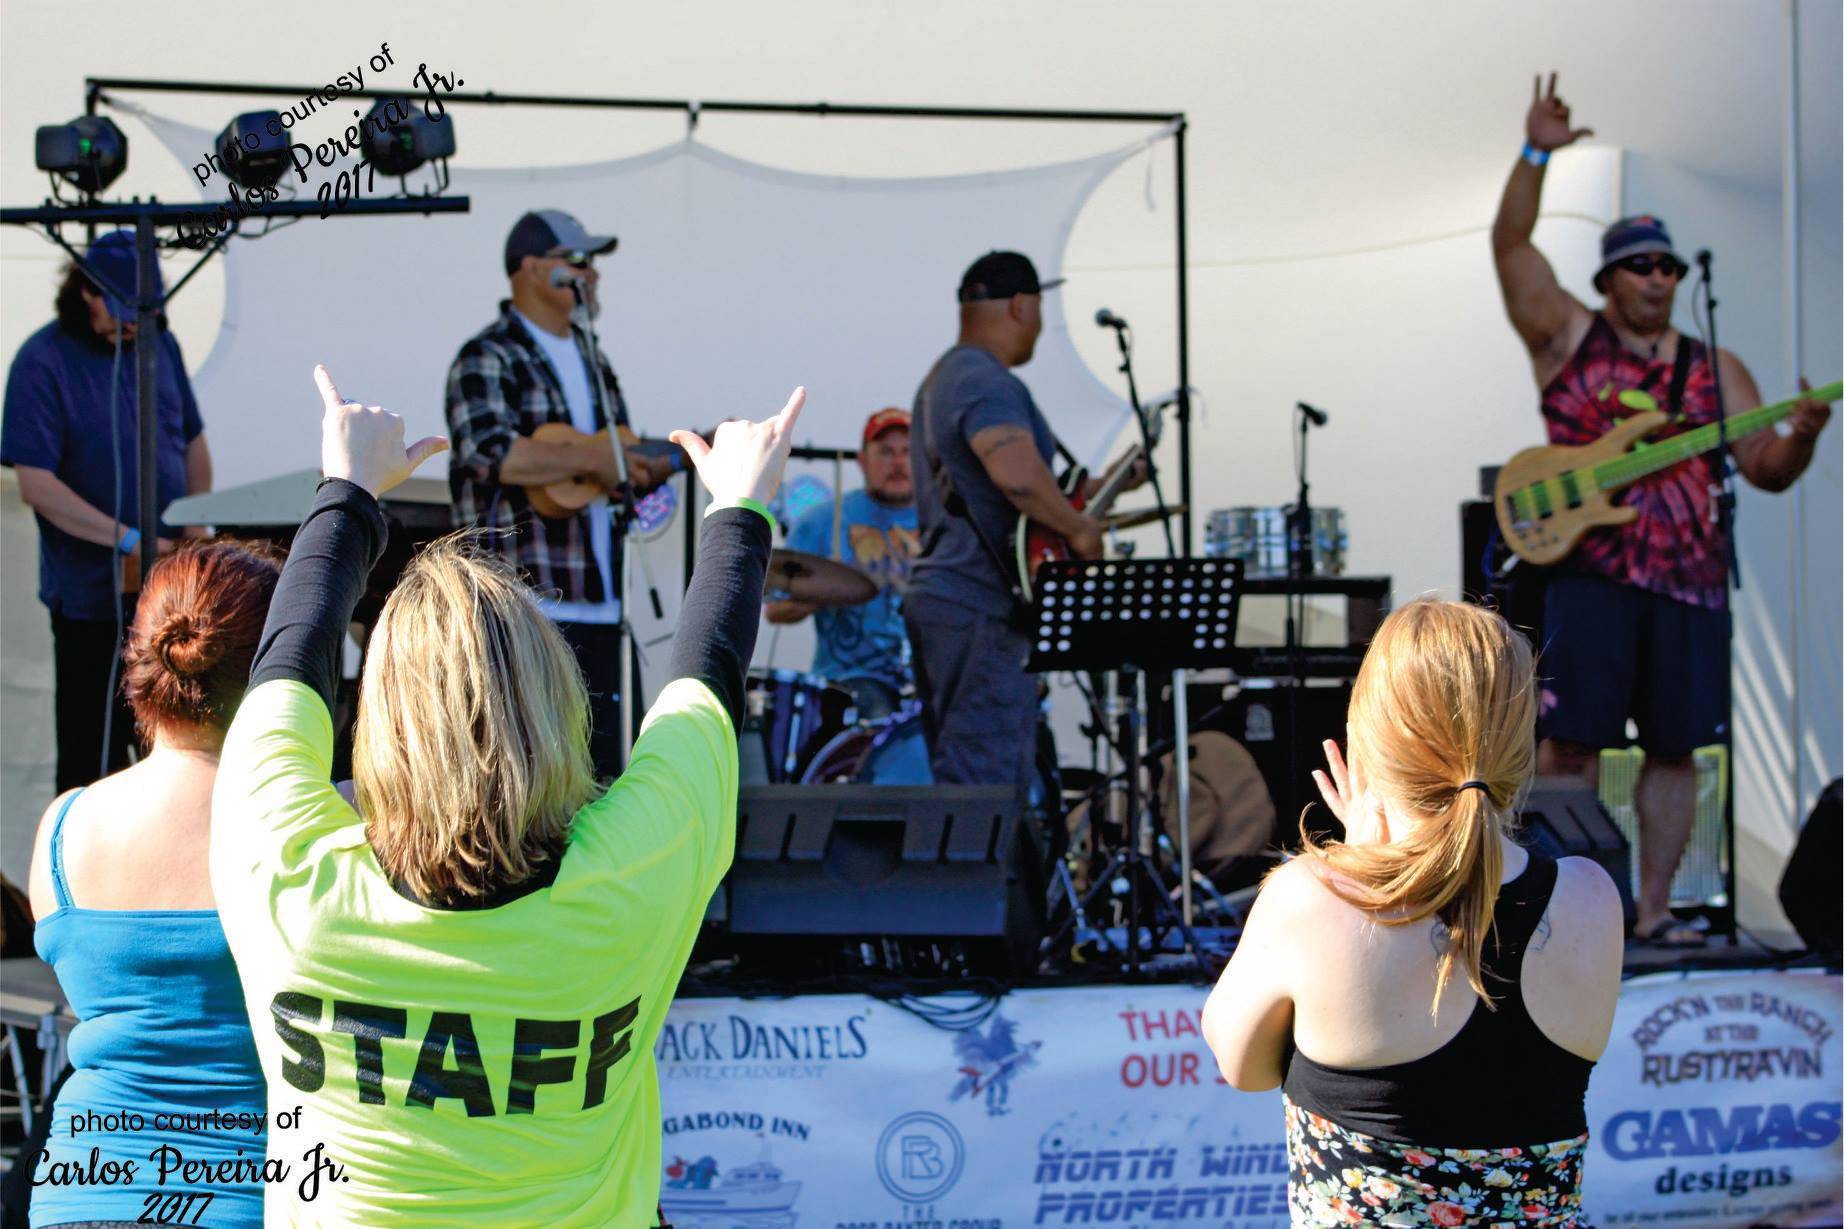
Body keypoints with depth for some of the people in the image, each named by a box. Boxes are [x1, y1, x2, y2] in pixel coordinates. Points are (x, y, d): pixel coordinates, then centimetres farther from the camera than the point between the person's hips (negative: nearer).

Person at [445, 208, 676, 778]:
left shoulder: (589, 357, 21)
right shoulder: (488, 360, -5)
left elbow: (622, 470, 27)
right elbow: (488, 453, -23)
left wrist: (693, 454, 10)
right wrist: (589, 459, -18)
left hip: (596, 603, 8)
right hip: (523, 606, -8)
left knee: (601, 772, 8)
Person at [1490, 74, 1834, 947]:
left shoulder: (1714, 369, 14)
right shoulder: (1568, 336, 7)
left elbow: (1767, 470, 9)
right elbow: (1509, 242, -3)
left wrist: (1801, 438, -12)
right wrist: (1536, 154, -13)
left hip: (1689, 580, 3)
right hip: (1589, 572, -3)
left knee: (1674, 747, 5)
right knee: (1571, 742, -6)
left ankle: (1651, 910, 13)